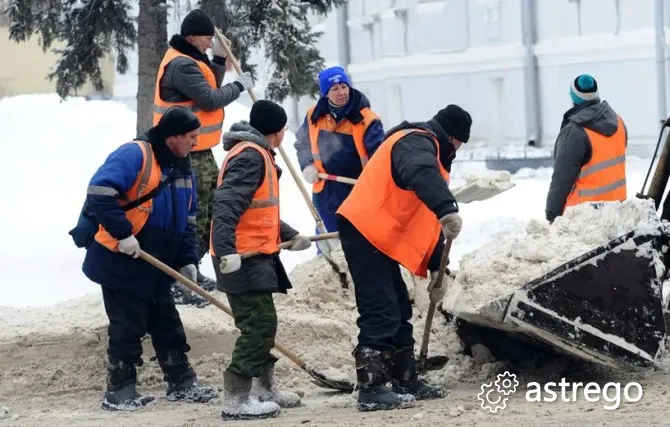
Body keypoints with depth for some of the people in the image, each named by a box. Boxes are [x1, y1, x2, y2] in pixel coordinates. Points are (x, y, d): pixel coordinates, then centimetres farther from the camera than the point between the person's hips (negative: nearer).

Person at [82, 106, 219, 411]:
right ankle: (119, 392, 9)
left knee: (168, 326, 13)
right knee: (128, 328, -2)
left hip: (157, 267, 8)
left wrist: (187, 260, 8)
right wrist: (122, 234, -26)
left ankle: (182, 385, 22)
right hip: (121, 263, -8)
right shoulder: (134, 155, -17)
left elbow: (187, 220, 17)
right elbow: (99, 195, -27)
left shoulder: (182, 168, 11)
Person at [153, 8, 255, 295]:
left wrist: (219, 59, 6)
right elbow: (210, 99, -22)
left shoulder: (190, 59, 14)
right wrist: (239, 85, -8)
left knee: (213, 209, 19)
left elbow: (209, 89, 18)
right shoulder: (181, 65, -20)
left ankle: (190, 271, 29)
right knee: (192, 216, -11)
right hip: (187, 154, -11)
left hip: (200, 151, 11)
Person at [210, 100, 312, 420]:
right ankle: (236, 399, -10)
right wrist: (226, 250, -37)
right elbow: (225, 205, -28)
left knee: (262, 323, 19)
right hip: (241, 258, -11)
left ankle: (263, 388, 32)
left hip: (256, 255, 11)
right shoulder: (250, 157, -17)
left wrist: (290, 236, 31)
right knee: (260, 323, -11)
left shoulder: (259, 155, 17)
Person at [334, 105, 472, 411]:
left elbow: (428, 222, 25)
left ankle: (405, 381, 24)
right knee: (380, 313, -13)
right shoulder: (417, 142, -9)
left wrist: (437, 271, 21)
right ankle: (371, 390, -14)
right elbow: (422, 175, -35)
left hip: (379, 237, 11)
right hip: (364, 231, -11)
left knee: (398, 313, 15)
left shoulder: (429, 152, 25)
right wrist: (447, 209, -51)